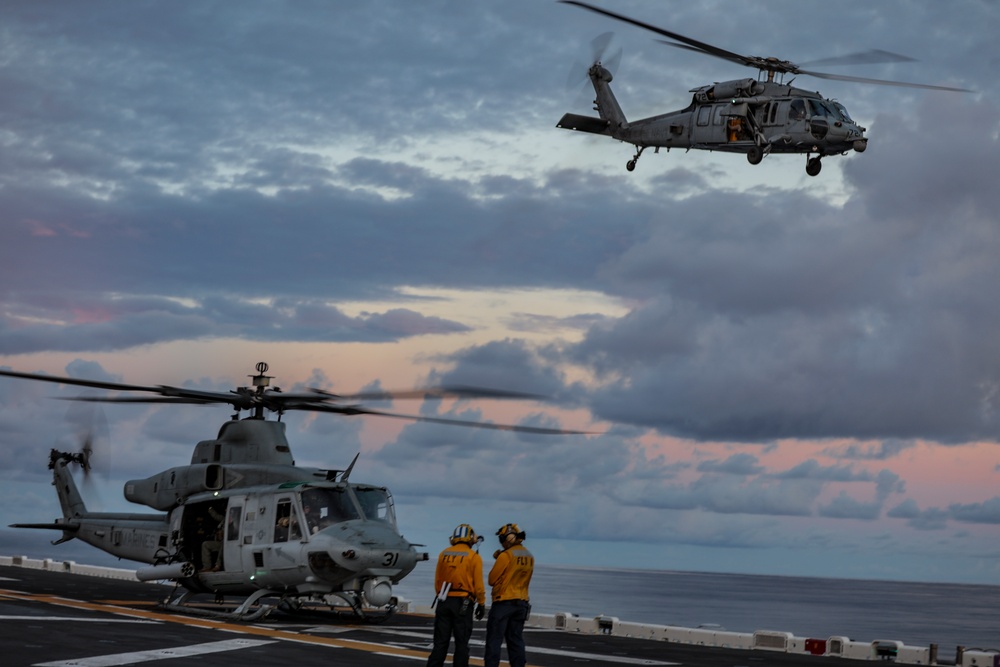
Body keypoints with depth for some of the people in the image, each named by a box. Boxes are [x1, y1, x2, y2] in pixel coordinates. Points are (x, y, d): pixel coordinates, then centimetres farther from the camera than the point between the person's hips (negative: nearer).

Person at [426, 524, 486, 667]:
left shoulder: (444, 554, 6)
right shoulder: (474, 557, -6)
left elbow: (437, 580, 9)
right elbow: (478, 584, -6)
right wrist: (481, 604, 4)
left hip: (444, 601, 4)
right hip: (462, 603, -4)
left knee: (440, 641, 7)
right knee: (461, 642, 3)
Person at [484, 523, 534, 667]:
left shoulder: (506, 555, -13)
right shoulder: (530, 557, 9)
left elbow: (492, 579, -10)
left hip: (504, 602, -7)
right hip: (521, 603, 7)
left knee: (494, 639, -3)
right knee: (515, 639, 9)